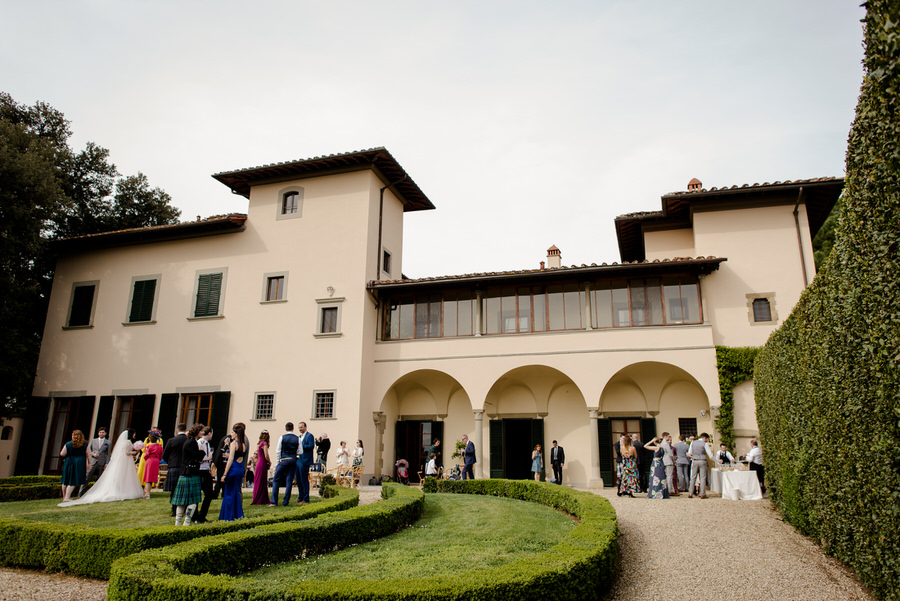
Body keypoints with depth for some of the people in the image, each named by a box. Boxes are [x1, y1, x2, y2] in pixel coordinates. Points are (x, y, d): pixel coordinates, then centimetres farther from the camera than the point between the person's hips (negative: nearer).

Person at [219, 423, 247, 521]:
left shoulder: (233, 443, -11)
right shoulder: (244, 444, 9)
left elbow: (230, 459, -15)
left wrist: (224, 474, -13)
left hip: (233, 469, -7)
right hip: (241, 469, 7)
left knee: (229, 493, 4)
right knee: (236, 492, 16)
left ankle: (228, 517, 8)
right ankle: (238, 514, 18)